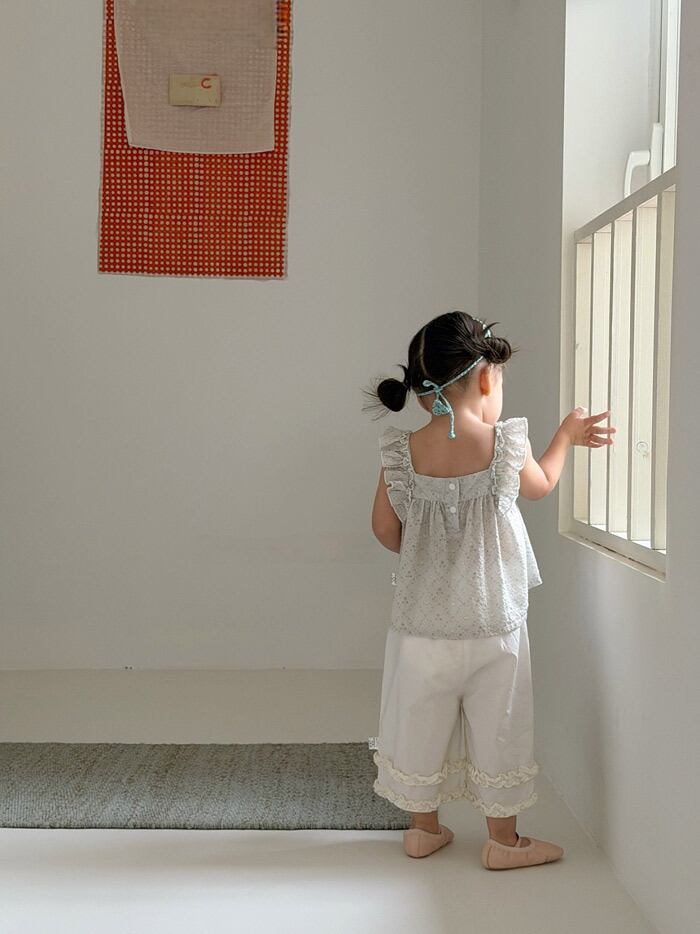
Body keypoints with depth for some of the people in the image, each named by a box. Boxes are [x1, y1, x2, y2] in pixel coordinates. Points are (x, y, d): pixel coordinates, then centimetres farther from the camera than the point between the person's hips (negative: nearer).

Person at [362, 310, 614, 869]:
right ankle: (504, 842, 26)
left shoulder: (402, 454, -9)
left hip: (423, 621, 2)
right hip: (494, 622, -2)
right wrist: (567, 435, 24)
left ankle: (425, 828, 33)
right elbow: (541, 485, 8)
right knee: (496, 728, 13)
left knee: (421, 722, 17)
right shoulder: (506, 445, -13)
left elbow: (386, 529, 1)